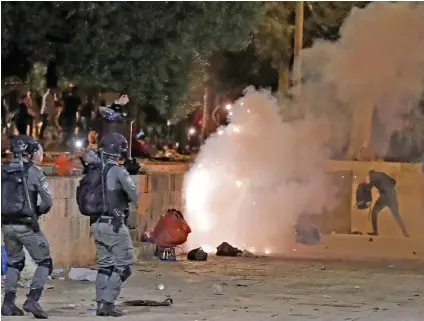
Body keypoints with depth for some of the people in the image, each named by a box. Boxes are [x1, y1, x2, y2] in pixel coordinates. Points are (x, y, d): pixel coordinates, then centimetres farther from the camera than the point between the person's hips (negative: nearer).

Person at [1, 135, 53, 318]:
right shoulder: (33, 171, -10)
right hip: (27, 225, -5)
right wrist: (37, 212, 7)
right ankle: (32, 299, -8)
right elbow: (47, 202, -11)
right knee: (45, 263, 7)